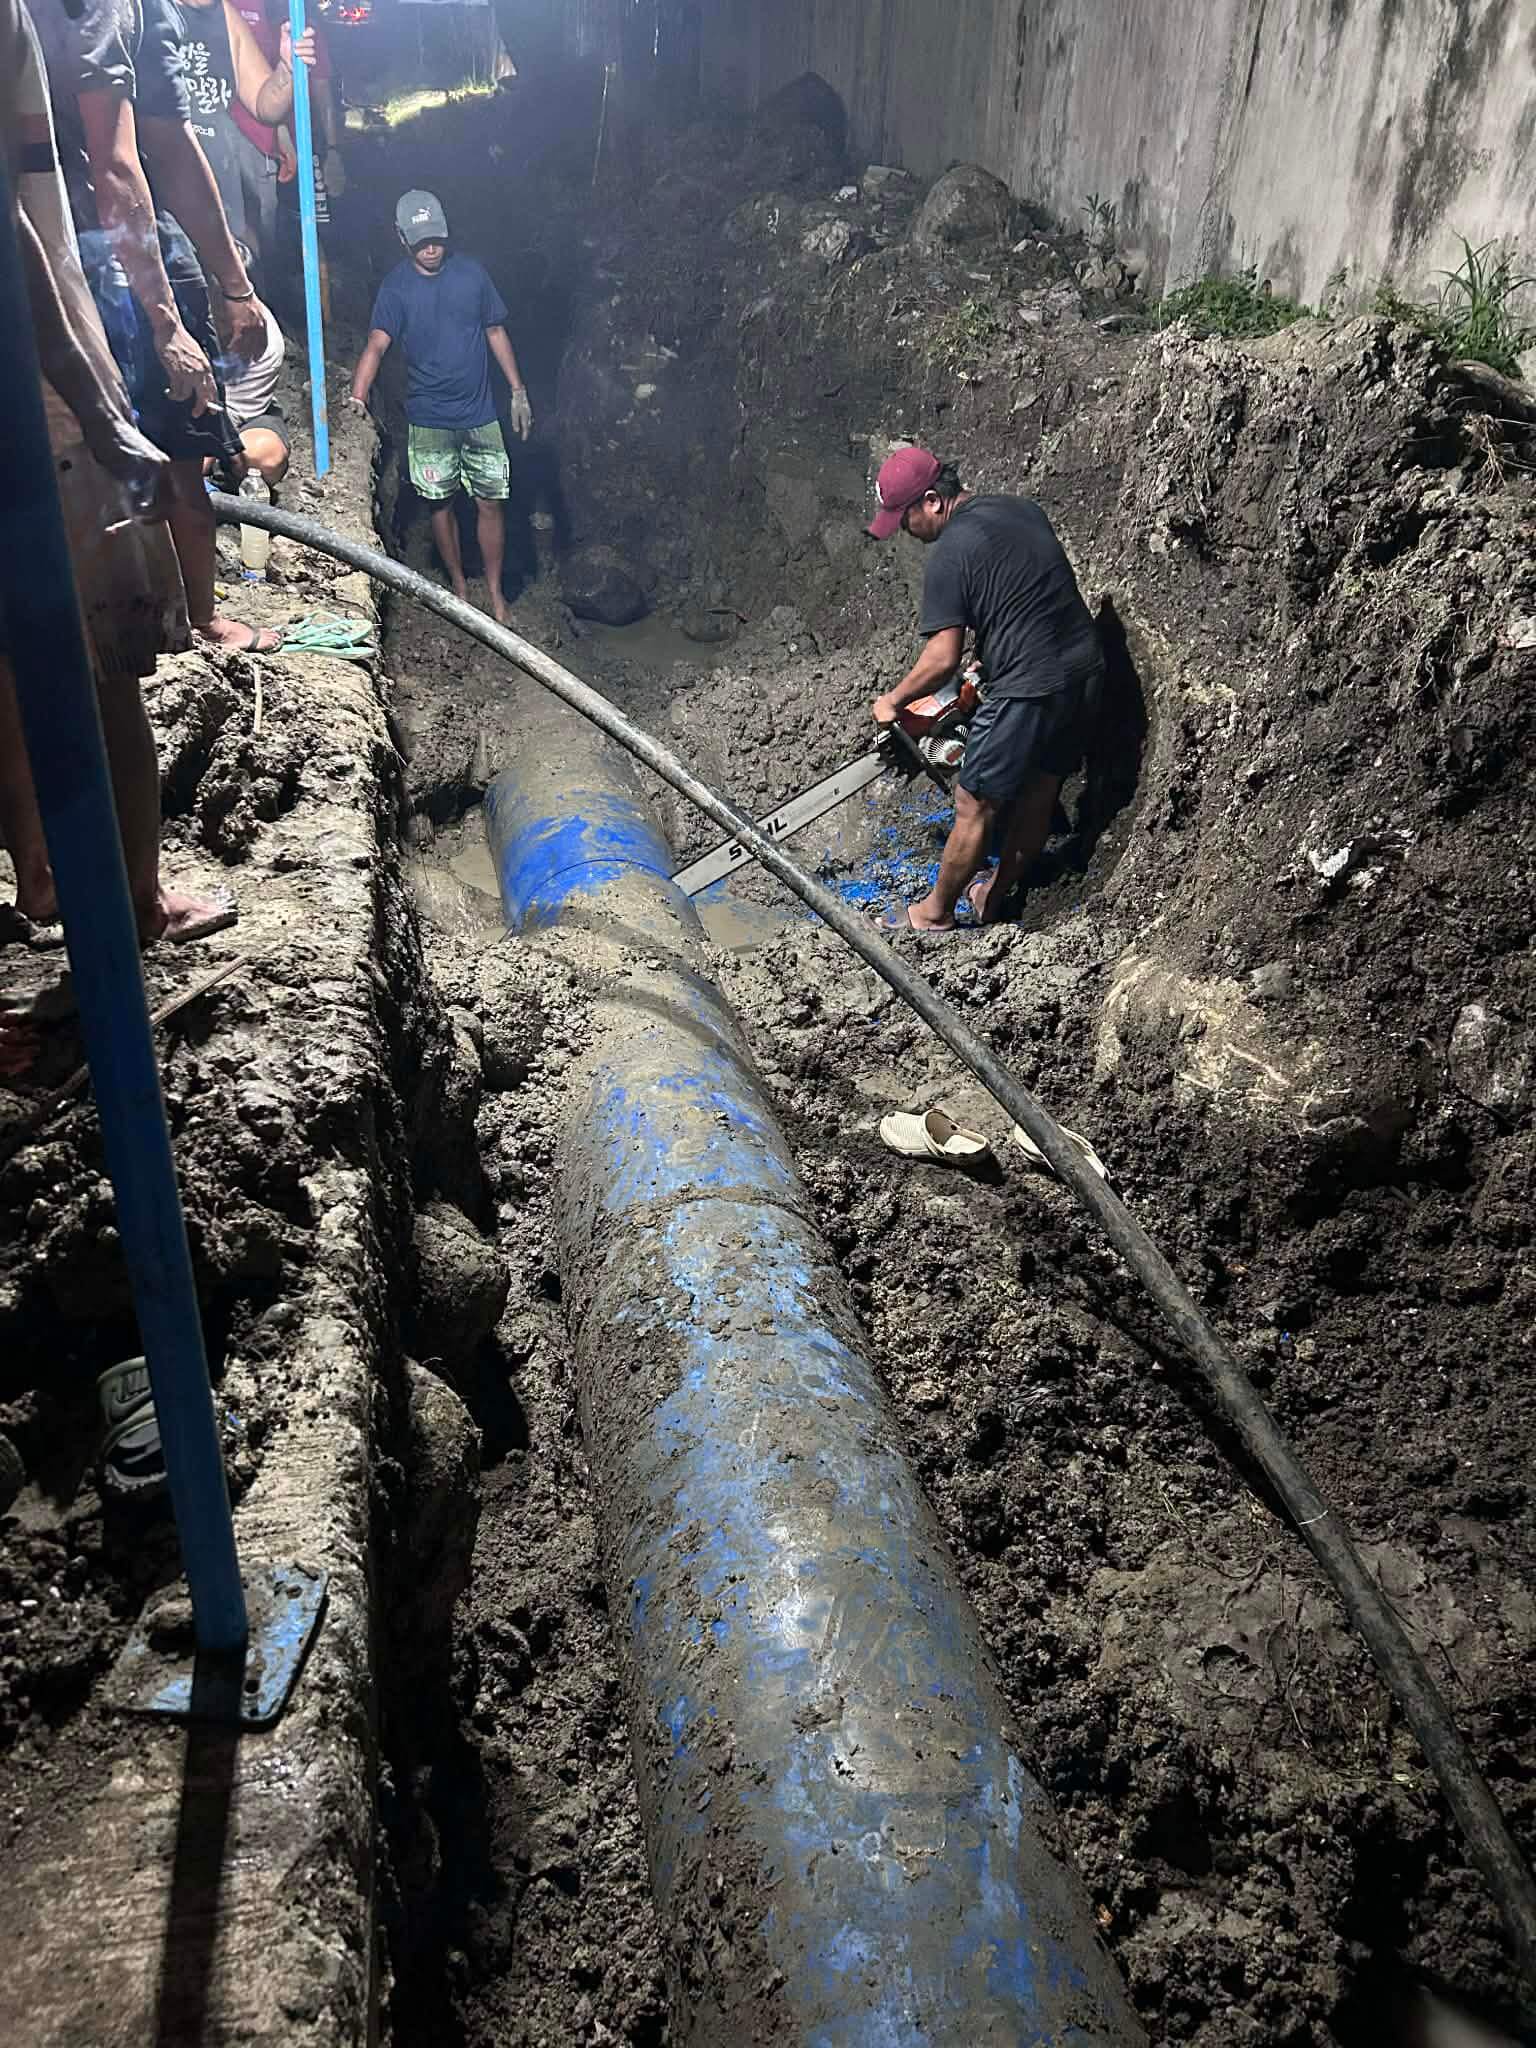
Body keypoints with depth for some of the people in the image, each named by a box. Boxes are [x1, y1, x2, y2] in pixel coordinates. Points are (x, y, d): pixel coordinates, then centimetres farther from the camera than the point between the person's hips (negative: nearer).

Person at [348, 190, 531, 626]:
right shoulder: (396, 287, -7)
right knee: (441, 505, 8)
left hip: (479, 413, 1)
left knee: (491, 504, 2)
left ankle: (495, 590, 18)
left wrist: (518, 392, 6)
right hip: (428, 420, -1)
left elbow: (495, 332, 8)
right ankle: (459, 586, 26)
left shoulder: (470, 273, -1)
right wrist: (357, 398, -34)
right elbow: (376, 345, -18)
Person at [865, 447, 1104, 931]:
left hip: (1029, 690, -8)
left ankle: (936, 911, 23)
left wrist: (892, 701, 2)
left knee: (975, 806, 7)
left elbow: (942, 659, -14)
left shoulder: (949, 554, -13)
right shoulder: (1023, 508, 11)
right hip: (1086, 670, 9)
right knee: (1040, 791, 20)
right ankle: (995, 895, 38)